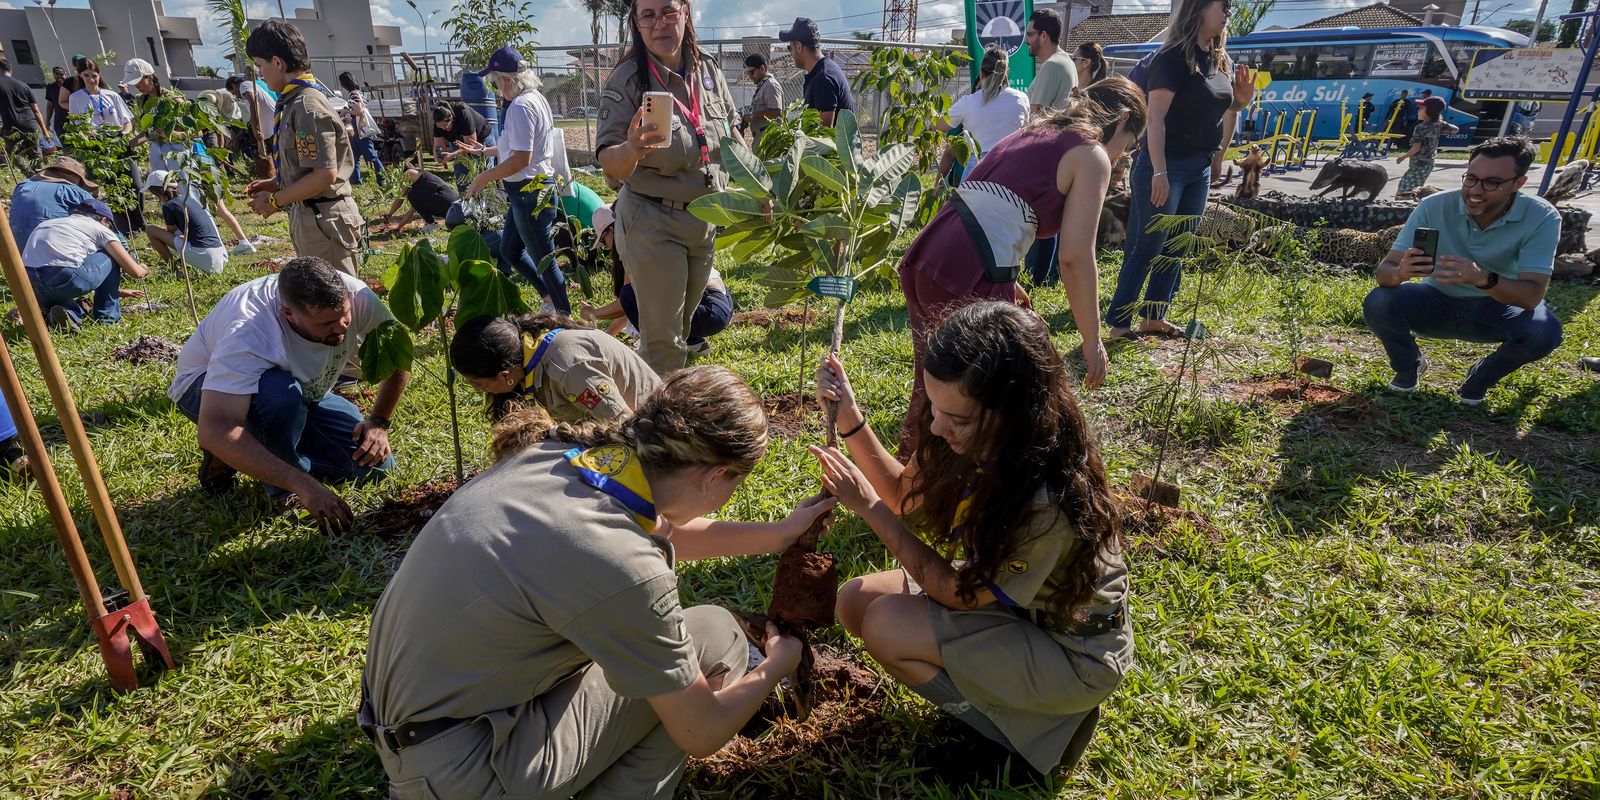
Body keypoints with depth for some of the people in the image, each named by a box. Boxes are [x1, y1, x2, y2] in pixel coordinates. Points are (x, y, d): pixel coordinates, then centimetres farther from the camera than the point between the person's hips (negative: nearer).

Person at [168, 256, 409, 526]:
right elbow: (213, 430, -48)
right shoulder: (248, 332, -40)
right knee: (282, 393, -40)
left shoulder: (355, 297, -29)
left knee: (375, 464, -13)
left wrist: (379, 422, -21)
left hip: (302, 394, 5)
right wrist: (303, 485, -54)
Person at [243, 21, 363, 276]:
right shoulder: (296, 101, 11)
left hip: (324, 219, -10)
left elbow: (325, 174, -23)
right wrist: (276, 183, 11)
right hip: (309, 215, 10)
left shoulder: (308, 106, -18)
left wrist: (275, 200, -14)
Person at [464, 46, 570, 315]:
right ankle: (550, 298, 28)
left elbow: (521, 158, -26)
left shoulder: (521, 106, -20)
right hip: (530, 190, 11)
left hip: (530, 192, -11)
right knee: (509, 251, 20)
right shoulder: (535, 98, 10)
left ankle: (564, 316, 15)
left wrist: (483, 178, -17)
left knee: (543, 260, 1)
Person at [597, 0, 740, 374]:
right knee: (663, 337, -2)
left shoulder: (708, 68, 1)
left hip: (707, 218, 6)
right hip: (653, 223, -6)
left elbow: (730, 132, 15)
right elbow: (608, 164, -20)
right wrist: (631, 151, -42)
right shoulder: (627, 79, -14)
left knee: (684, 325, 19)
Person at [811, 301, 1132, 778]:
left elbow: (959, 594, -23)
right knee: (856, 600, -3)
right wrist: (852, 420, -14)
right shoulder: (978, 440, -18)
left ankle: (1023, 728, 0)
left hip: (1074, 650, -7)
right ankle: (1004, 695, 9)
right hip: (1002, 588, 7)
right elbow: (907, 496, 0)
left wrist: (867, 506, -23)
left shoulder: (1049, 503, -38)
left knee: (886, 626, -21)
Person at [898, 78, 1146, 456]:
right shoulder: (1092, 155, 4)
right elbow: (1075, 256, -6)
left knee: (932, 389, 25)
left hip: (921, 260, 8)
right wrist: (1092, 340, 2)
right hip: (970, 279, -8)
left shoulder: (1031, 134, 26)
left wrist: (1004, 281, 37)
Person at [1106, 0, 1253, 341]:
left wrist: (1240, 101, 2)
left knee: (1178, 247, 10)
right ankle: (1119, 322, 0)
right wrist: (1159, 172, -25)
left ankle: (1154, 318, 19)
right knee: (1146, 247, -6)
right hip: (1167, 165, -8)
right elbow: (1155, 118, -19)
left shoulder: (1217, 60, 13)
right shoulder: (1173, 56, -12)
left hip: (1200, 168, 9)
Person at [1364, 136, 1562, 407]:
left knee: (1544, 331, -31)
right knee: (1377, 304, -29)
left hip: (1496, 308, 0)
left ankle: (1481, 378, 4)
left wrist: (1483, 278, -51)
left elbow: (1532, 296, -29)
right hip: (1437, 302, 0)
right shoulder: (1435, 207, -21)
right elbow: (1384, 270, -24)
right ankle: (1409, 365, 4)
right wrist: (1400, 272, -50)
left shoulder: (1541, 218, -21)